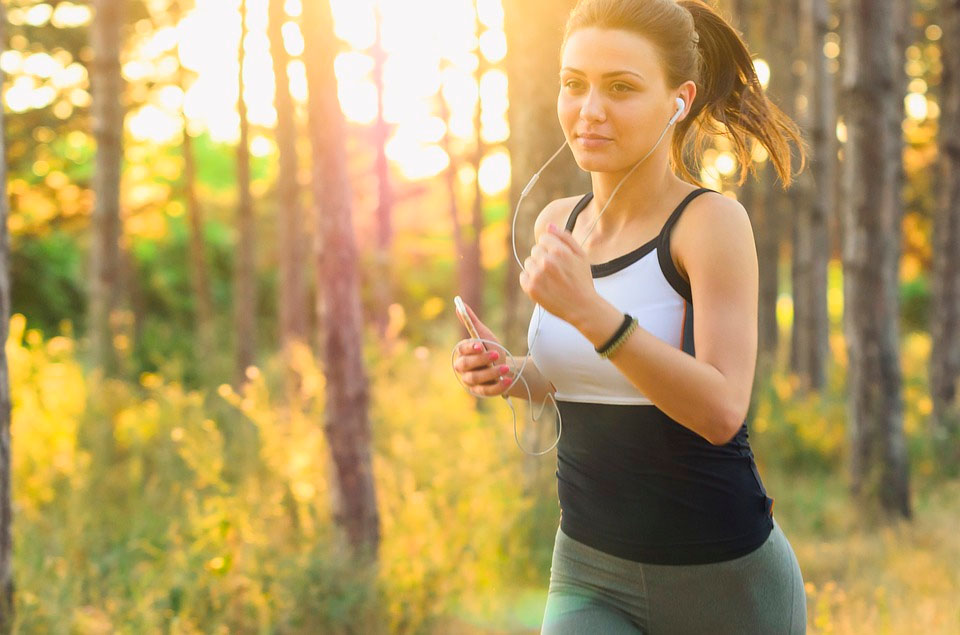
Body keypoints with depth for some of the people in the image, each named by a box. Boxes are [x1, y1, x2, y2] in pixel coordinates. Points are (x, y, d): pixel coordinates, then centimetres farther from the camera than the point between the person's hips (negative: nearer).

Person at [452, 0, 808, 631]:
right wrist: (508, 373, -1)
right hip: (590, 577, 4)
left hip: (723, 578, -4)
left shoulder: (711, 220, -13)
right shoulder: (558, 223, 4)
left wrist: (588, 309, -32)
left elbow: (721, 410, -23)